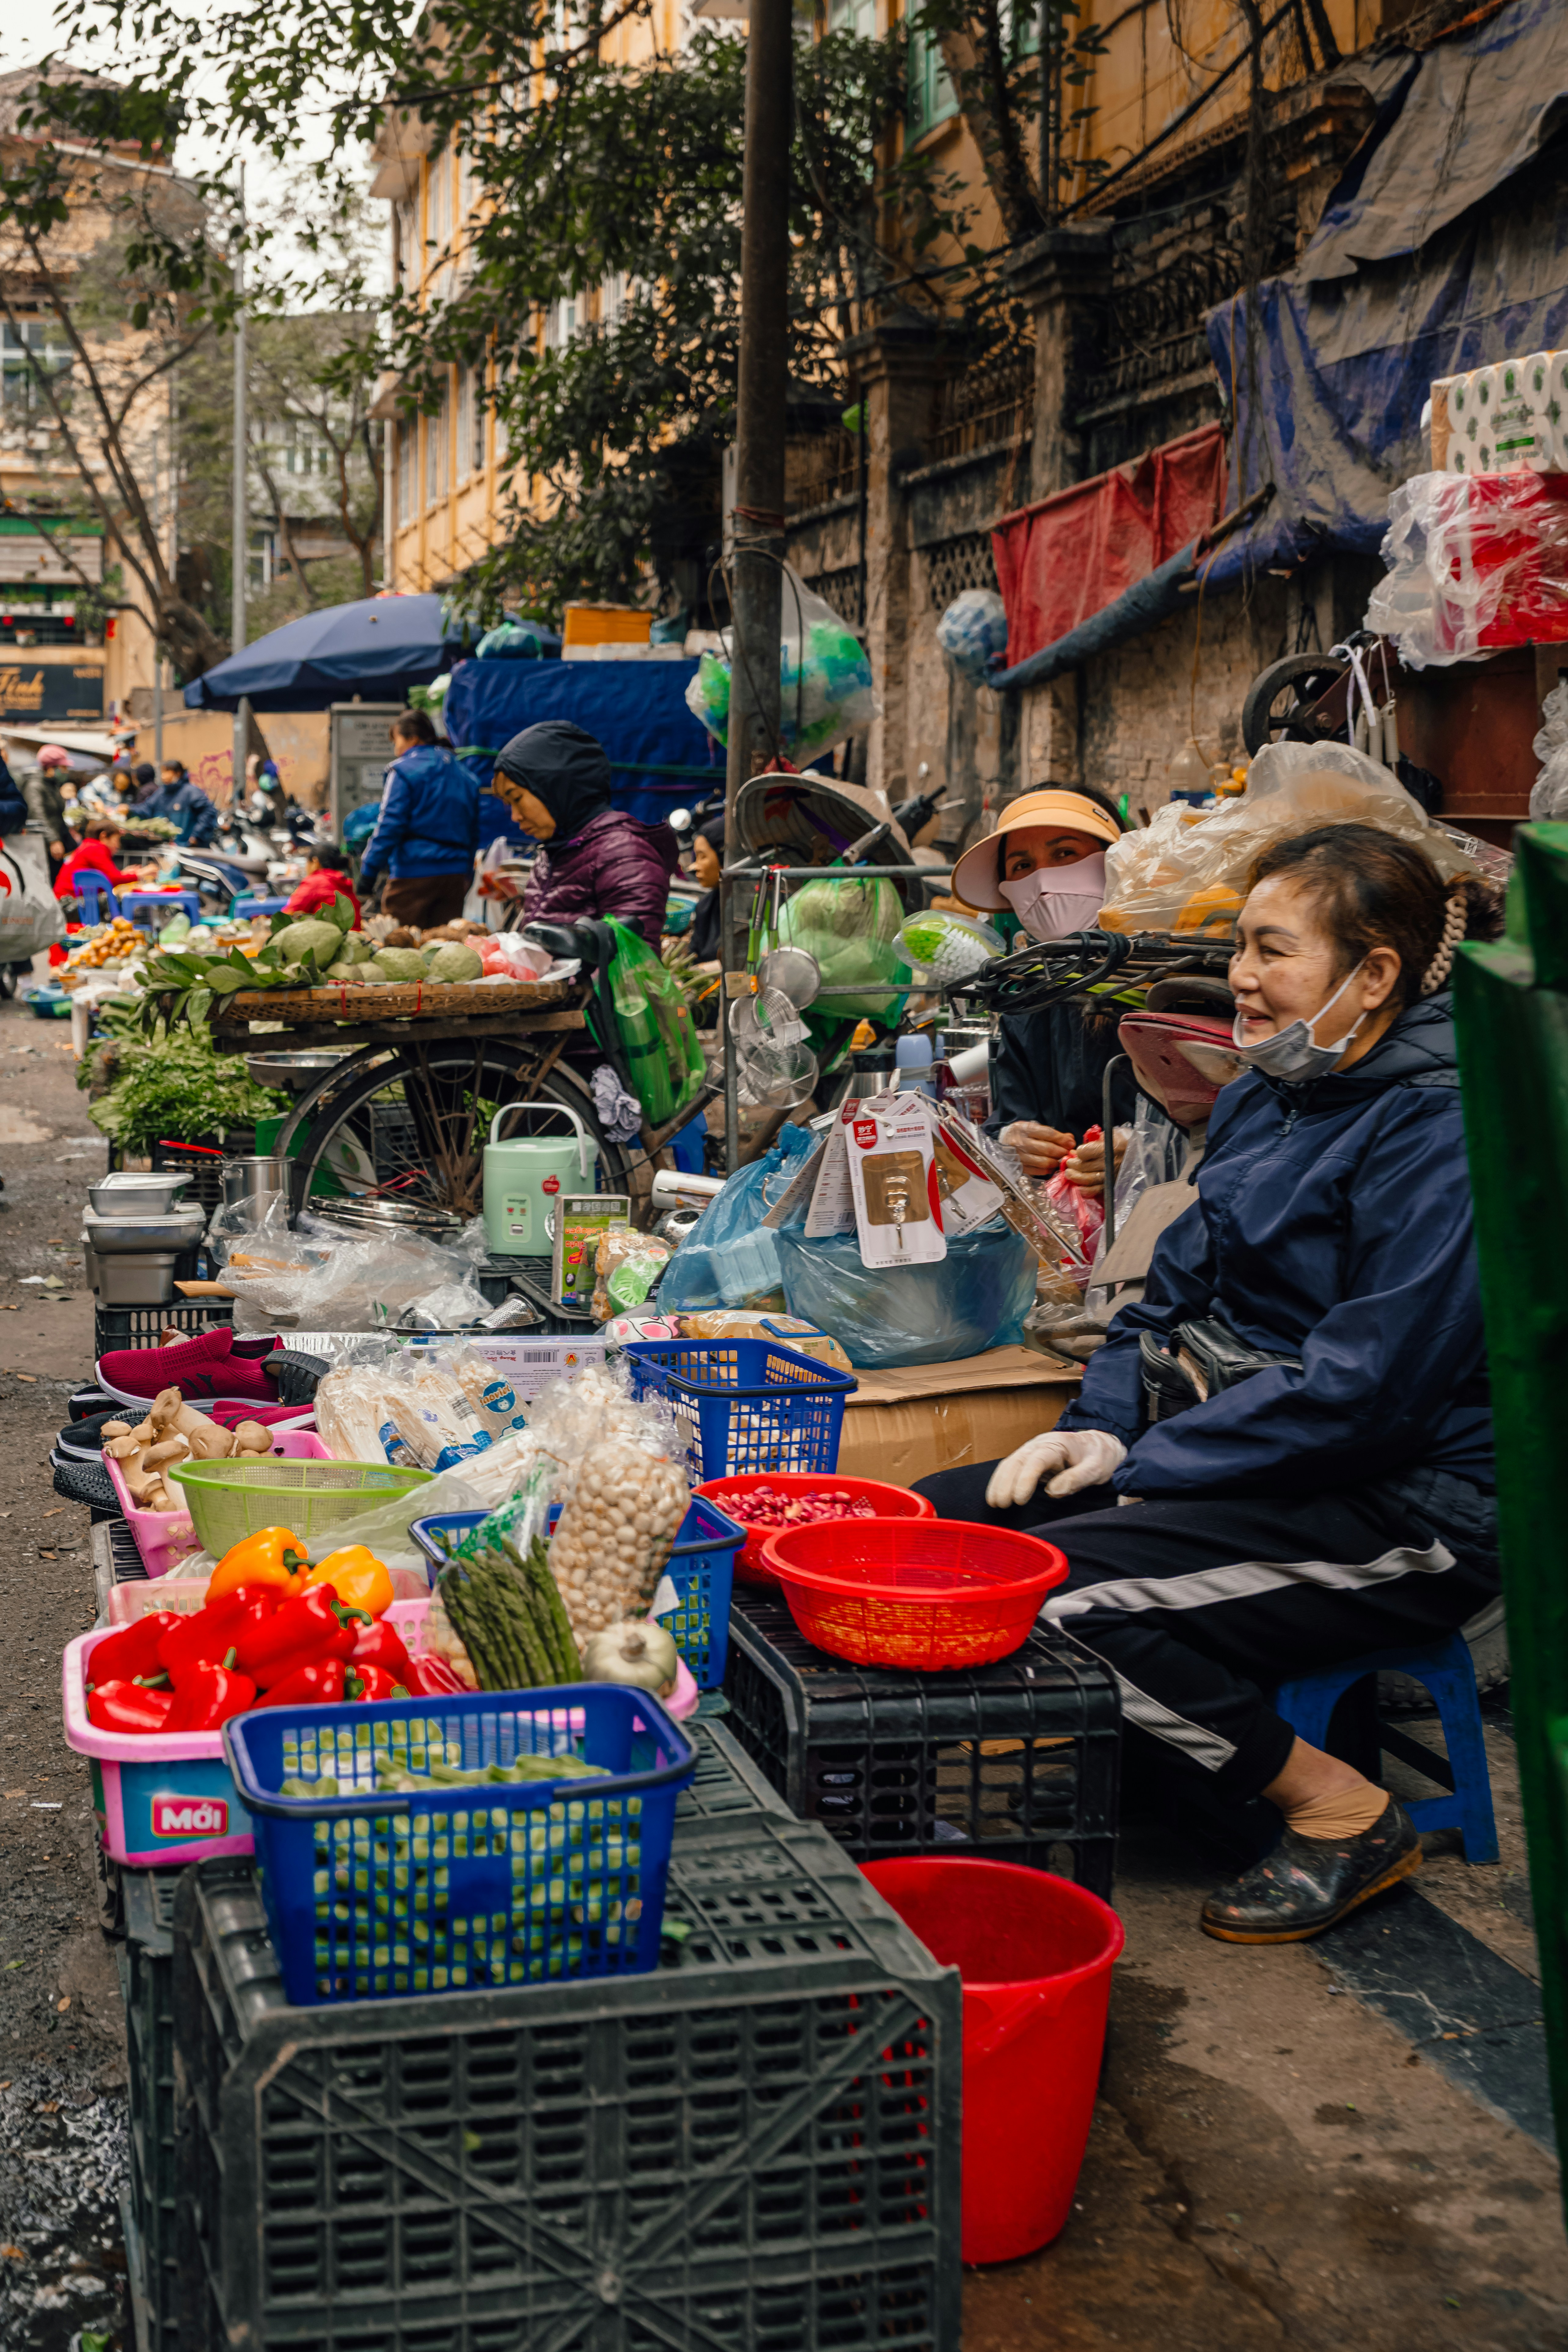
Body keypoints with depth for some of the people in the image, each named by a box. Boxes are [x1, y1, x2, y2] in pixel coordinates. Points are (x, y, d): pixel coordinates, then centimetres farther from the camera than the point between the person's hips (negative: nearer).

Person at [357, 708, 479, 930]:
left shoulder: (404, 770, -5)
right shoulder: (465, 774, 16)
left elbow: (389, 826, -11)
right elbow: (474, 834, 20)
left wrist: (368, 872, -9)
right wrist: (467, 878, 25)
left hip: (415, 873, -6)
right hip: (457, 875, 6)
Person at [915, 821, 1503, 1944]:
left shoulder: (1442, 1134, -18)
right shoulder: (1270, 1095, 10)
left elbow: (1363, 1389, -23)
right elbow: (1180, 1290, 16)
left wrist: (1152, 1467, -17)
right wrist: (1102, 1429, -2)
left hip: (1404, 1511, -9)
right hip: (1247, 1457, 9)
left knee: (1051, 1587, -25)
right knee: (942, 1516, -3)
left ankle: (1345, 1812, -8)